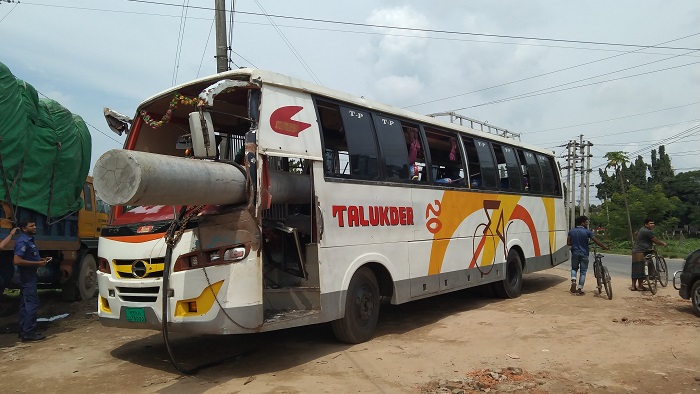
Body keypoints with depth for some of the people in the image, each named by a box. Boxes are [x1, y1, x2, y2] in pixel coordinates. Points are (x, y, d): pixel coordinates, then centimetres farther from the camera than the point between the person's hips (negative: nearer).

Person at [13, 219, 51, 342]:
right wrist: (37, 264, -23)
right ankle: (29, 333, -6)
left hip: (29, 277, 10)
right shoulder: (22, 241, -17)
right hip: (27, 278, -10)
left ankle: (23, 331, 20)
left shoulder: (29, 240, 14)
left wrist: (42, 259, 11)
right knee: (32, 305, -9)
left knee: (25, 305, 14)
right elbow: (17, 261, -26)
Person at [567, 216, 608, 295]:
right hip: (584, 254, -3)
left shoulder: (571, 231, 2)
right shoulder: (587, 232, -9)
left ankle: (573, 281, -4)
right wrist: (604, 246, 3)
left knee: (574, 268, 22)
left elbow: (568, 243, 0)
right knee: (583, 272, 8)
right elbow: (597, 242, -11)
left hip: (575, 253, 3)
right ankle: (579, 289, 8)